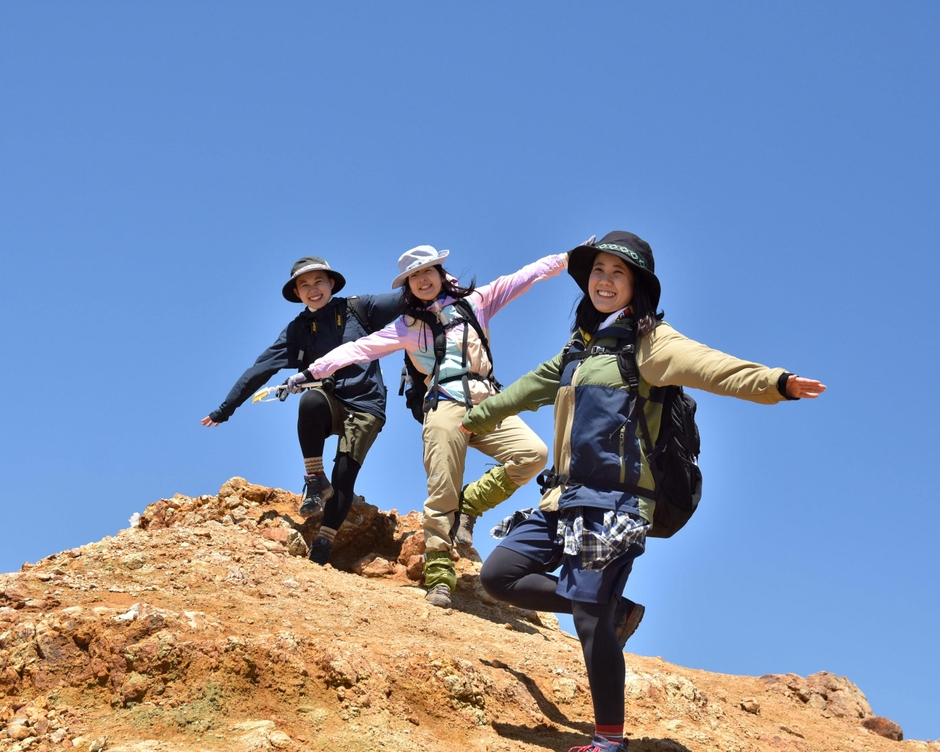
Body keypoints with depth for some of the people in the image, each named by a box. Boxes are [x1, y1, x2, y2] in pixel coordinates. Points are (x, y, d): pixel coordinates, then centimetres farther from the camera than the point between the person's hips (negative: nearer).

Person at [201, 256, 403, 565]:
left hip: (365, 406, -1)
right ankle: (316, 481, -18)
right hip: (330, 404, 1)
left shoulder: (358, 309, 0)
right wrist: (225, 409, -1)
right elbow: (260, 369, 1)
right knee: (310, 400, -34)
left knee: (344, 478, -17)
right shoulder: (299, 329, 3)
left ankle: (321, 548, -9)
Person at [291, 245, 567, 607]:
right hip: (445, 407, -2)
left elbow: (525, 276, 11)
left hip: (486, 402, 2)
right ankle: (439, 576, -4)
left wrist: (567, 257, 4)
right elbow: (359, 349, 12)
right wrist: (310, 373, 9)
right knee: (443, 493, -9)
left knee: (533, 453, -19)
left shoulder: (475, 301, 16)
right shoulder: (407, 327, 14)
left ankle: (470, 504, -2)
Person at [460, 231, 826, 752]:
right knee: (497, 576, 5)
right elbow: (533, 386, 33)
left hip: (613, 503, -8)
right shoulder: (581, 345, 17)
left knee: (591, 618, -10)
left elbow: (704, 365, -23)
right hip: (565, 497, 8)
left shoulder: (646, 340, -5)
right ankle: (609, 607, 17)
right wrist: (477, 417, 47)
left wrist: (771, 382, -42)